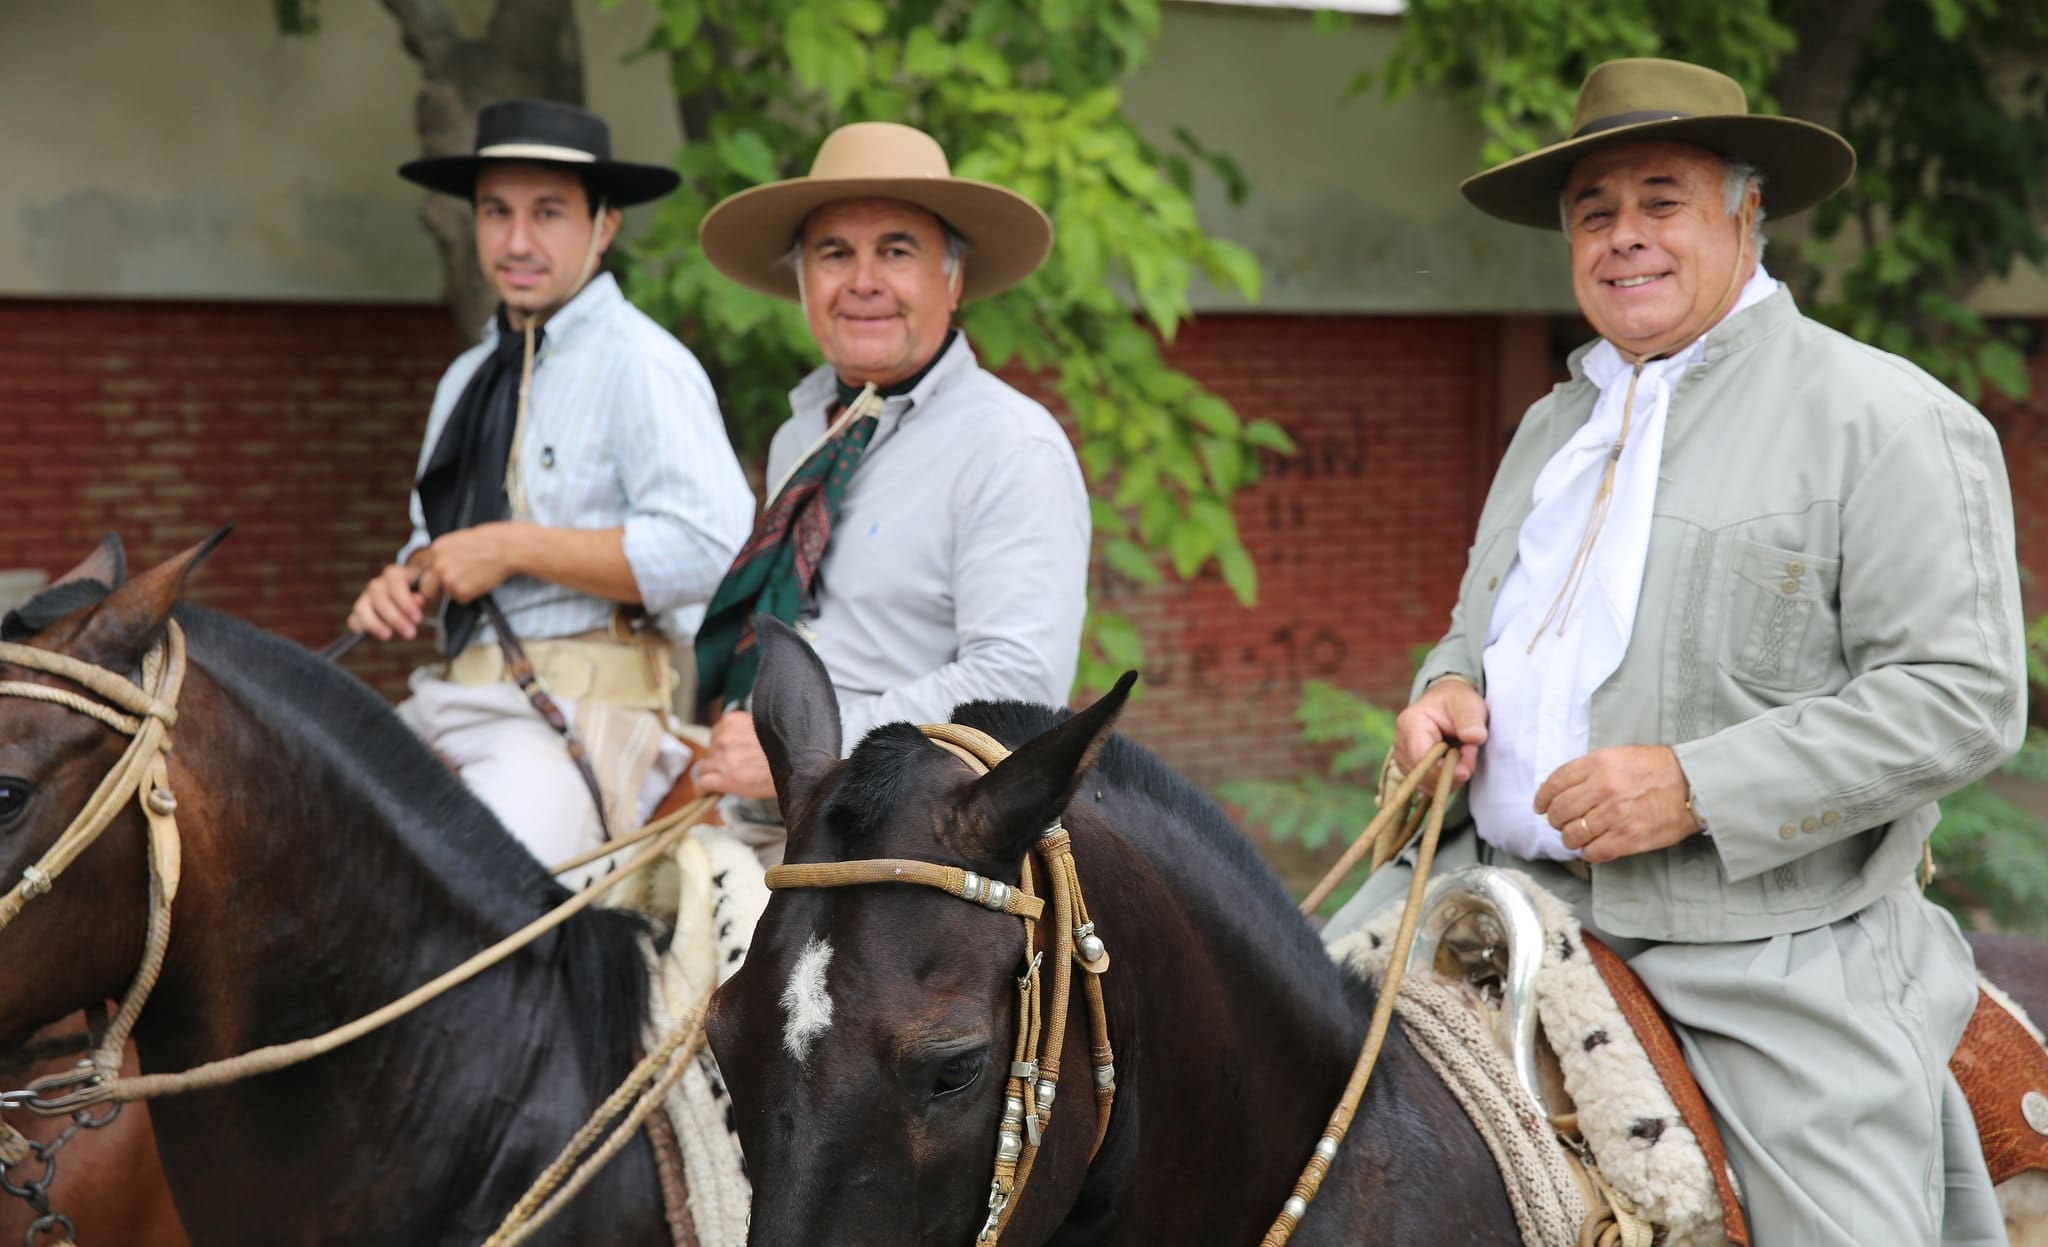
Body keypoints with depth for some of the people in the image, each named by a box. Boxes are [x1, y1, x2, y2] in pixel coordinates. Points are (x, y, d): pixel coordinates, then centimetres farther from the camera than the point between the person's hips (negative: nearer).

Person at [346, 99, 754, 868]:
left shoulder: (639, 365, -6)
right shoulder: (468, 379, 20)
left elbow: (715, 549, -17)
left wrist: (513, 549, -15)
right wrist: (404, 582, 5)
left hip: (581, 712, -8)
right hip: (448, 702, 8)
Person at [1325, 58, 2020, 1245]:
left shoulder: (1885, 417, -6)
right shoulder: (1556, 423, 18)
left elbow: (1965, 697, -13)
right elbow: (1483, 630, 30)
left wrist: (1697, 787, -20)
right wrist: (1450, 688, 3)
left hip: (1768, 940, -6)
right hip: (1500, 889, 6)